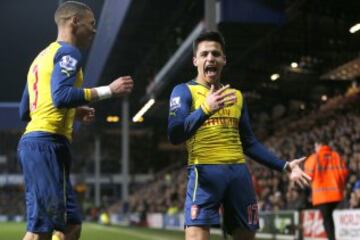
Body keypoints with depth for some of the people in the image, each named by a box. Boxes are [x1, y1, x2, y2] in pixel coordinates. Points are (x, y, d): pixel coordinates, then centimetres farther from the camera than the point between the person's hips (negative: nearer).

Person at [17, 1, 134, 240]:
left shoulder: (43, 56, 24)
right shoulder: (68, 52, -4)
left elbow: (25, 111, 26)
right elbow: (61, 95, -21)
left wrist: (73, 112, 26)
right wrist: (108, 90, -15)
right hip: (47, 143, -10)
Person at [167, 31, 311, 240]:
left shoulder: (236, 95, 20)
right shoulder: (184, 91, 2)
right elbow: (175, 136, -13)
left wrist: (285, 166, 15)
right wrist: (205, 110, -28)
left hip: (239, 171, 6)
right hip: (205, 171, -6)